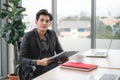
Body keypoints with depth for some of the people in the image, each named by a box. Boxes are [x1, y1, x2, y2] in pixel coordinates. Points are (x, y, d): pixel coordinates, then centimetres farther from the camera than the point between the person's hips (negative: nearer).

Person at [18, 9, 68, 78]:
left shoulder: (52, 34, 10)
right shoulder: (28, 36, -6)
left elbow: (60, 52, 15)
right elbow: (21, 60, -11)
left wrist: (64, 57, -10)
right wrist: (39, 62, -26)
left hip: (54, 66, 6)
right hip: (38, 70, -6)